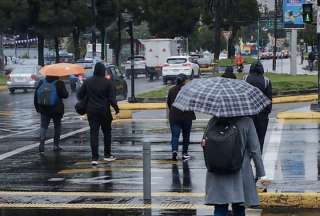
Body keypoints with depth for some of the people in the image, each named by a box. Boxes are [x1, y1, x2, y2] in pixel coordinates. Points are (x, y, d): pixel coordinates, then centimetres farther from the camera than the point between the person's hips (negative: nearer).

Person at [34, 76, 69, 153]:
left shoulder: (41, 82, 1)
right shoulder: (59, 83, -11)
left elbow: (36, 95, 4)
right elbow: (65, 95, -13)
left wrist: (37, 107, 11)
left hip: (44, 109, 2)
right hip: (56, 109, -2)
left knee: (43, 126, 4)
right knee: (57, 126, 13)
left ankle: (42, 143, -18)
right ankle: (56, 145, 15)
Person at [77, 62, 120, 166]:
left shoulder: (87, 82, 1)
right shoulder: (108, 82, -7)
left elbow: (80, 95, 4)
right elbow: (112, 98, -9)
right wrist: (116, 110, 0)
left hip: (91, 112, 2)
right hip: (104, 111, -2)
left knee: (93, 133, 0)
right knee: (107, 132, 15)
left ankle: (94, 158, -8)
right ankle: (107, 155, 23)